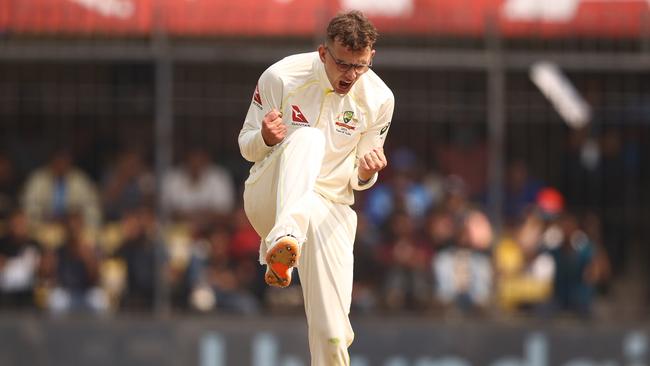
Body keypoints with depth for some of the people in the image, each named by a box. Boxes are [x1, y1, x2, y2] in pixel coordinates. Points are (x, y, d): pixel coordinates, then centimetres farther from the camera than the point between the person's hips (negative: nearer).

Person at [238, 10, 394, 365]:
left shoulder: (379, 99, -3)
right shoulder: (281, 77, -11)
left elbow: (358, 180, 8)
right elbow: (247, 148, 0)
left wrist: (364, 174, -17)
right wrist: (267, 138, -24)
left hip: (331, 206, 3)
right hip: (269, 199, -3)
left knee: (331, 330, -14)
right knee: (308, 137, -35)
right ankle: (284, 240, -57)